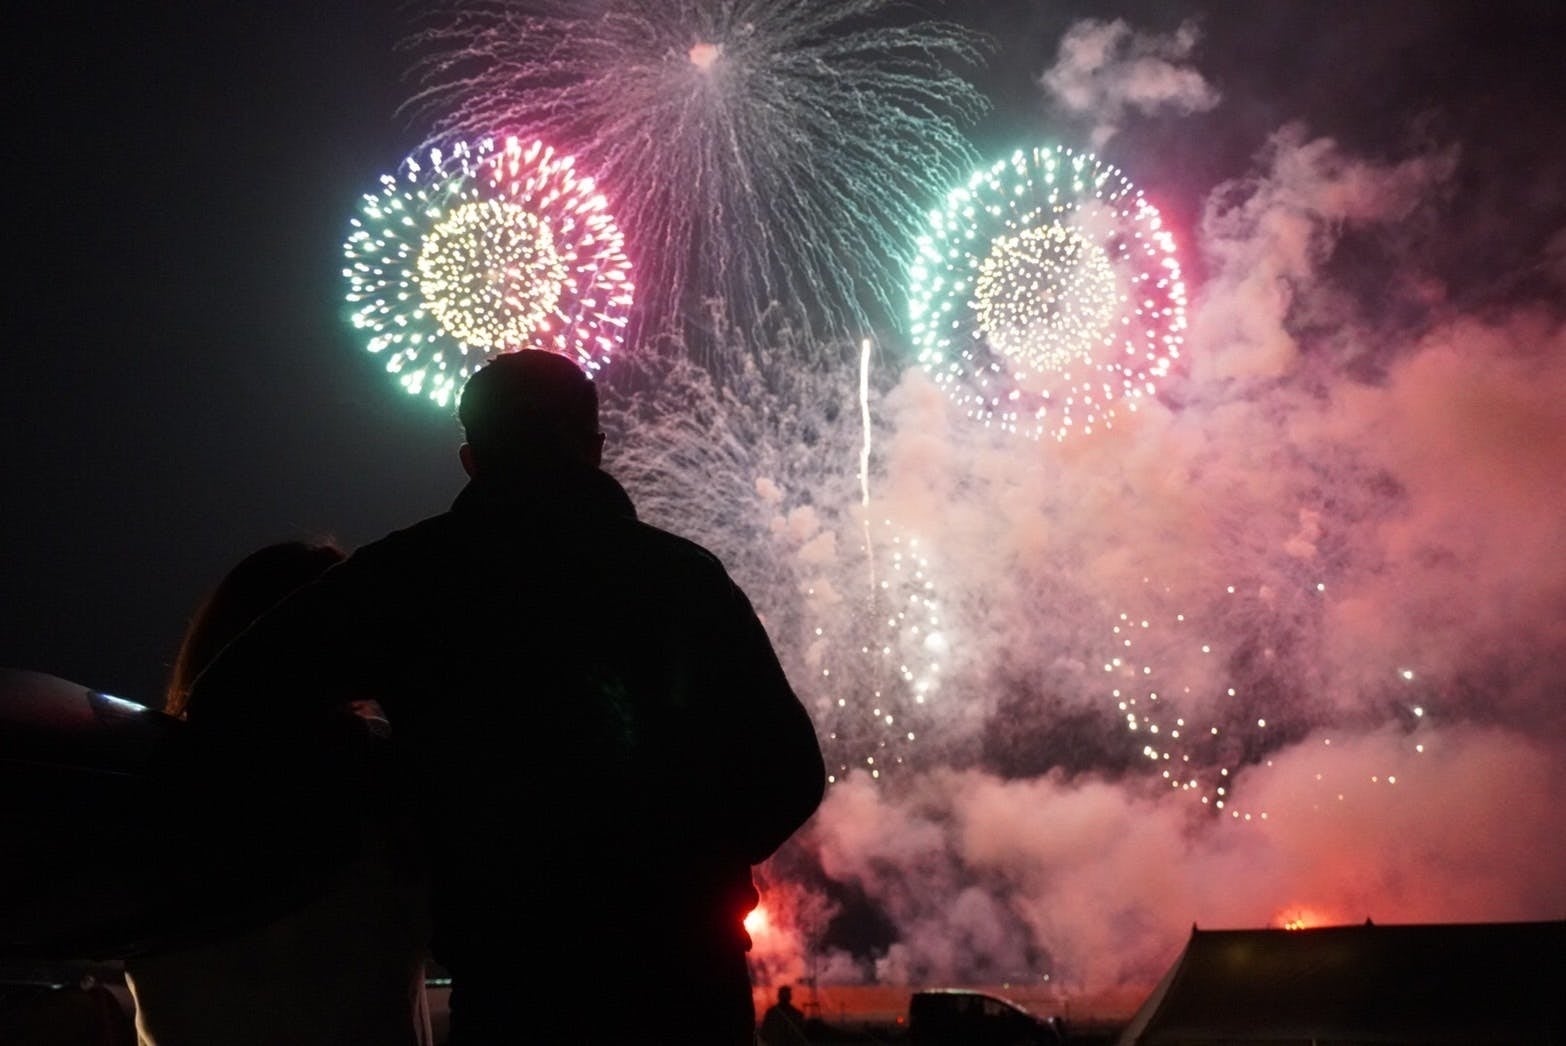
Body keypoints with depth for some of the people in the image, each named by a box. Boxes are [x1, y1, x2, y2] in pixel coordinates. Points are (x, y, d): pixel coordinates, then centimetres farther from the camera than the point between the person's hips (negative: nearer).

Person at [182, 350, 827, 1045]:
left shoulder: (411, 574, -2)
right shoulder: (684, 573, 2)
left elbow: (228, 711, -6)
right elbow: (789, 771, 2)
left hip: (517, 988, -1)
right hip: (689, 980, 2)